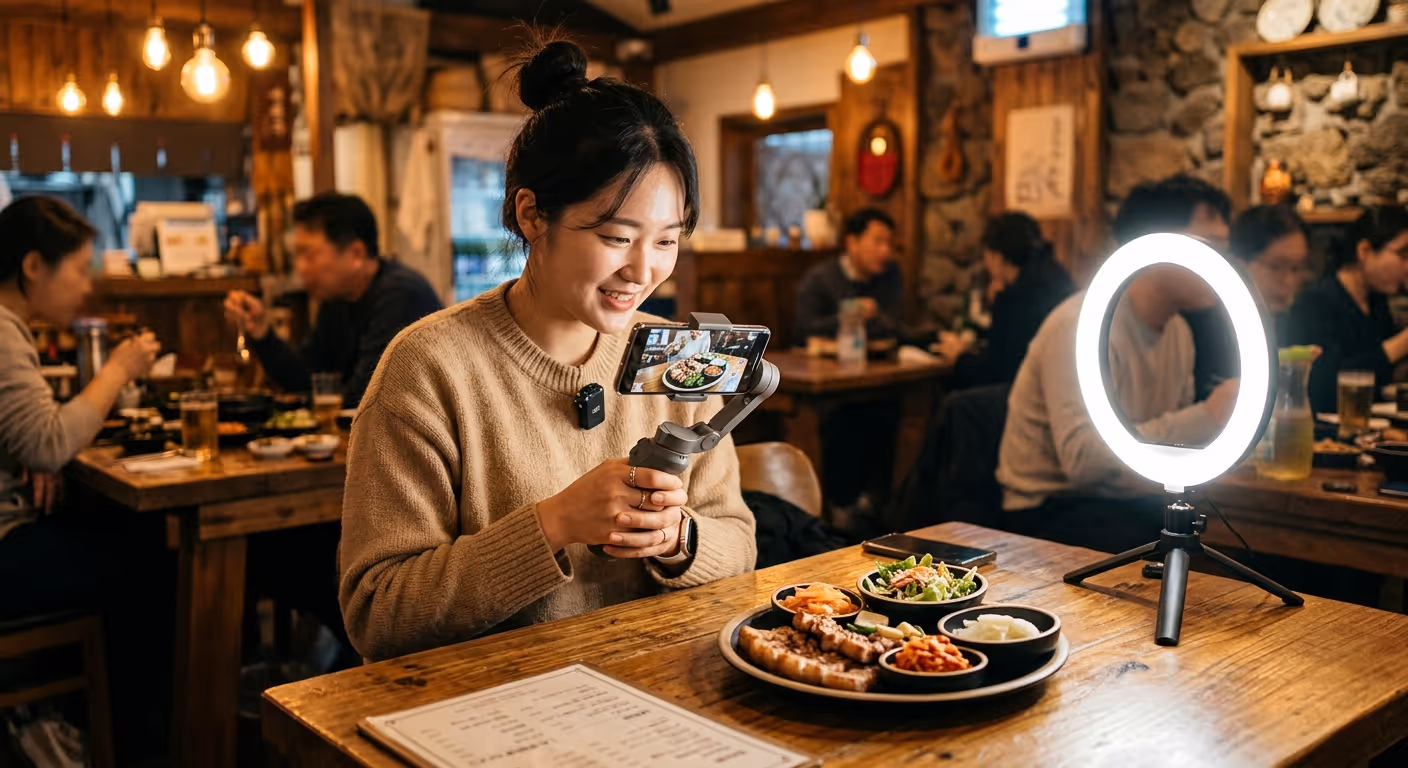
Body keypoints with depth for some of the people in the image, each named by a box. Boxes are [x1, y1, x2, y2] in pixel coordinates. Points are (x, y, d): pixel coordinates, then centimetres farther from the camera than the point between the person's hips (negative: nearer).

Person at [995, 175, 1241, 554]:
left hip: (1132, 500, 8)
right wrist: (1205, 417, -33)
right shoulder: (1081, 326, -20)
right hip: (1056, 505, -8)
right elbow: (1081, 457, -32)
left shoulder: (1177, 330, 8)